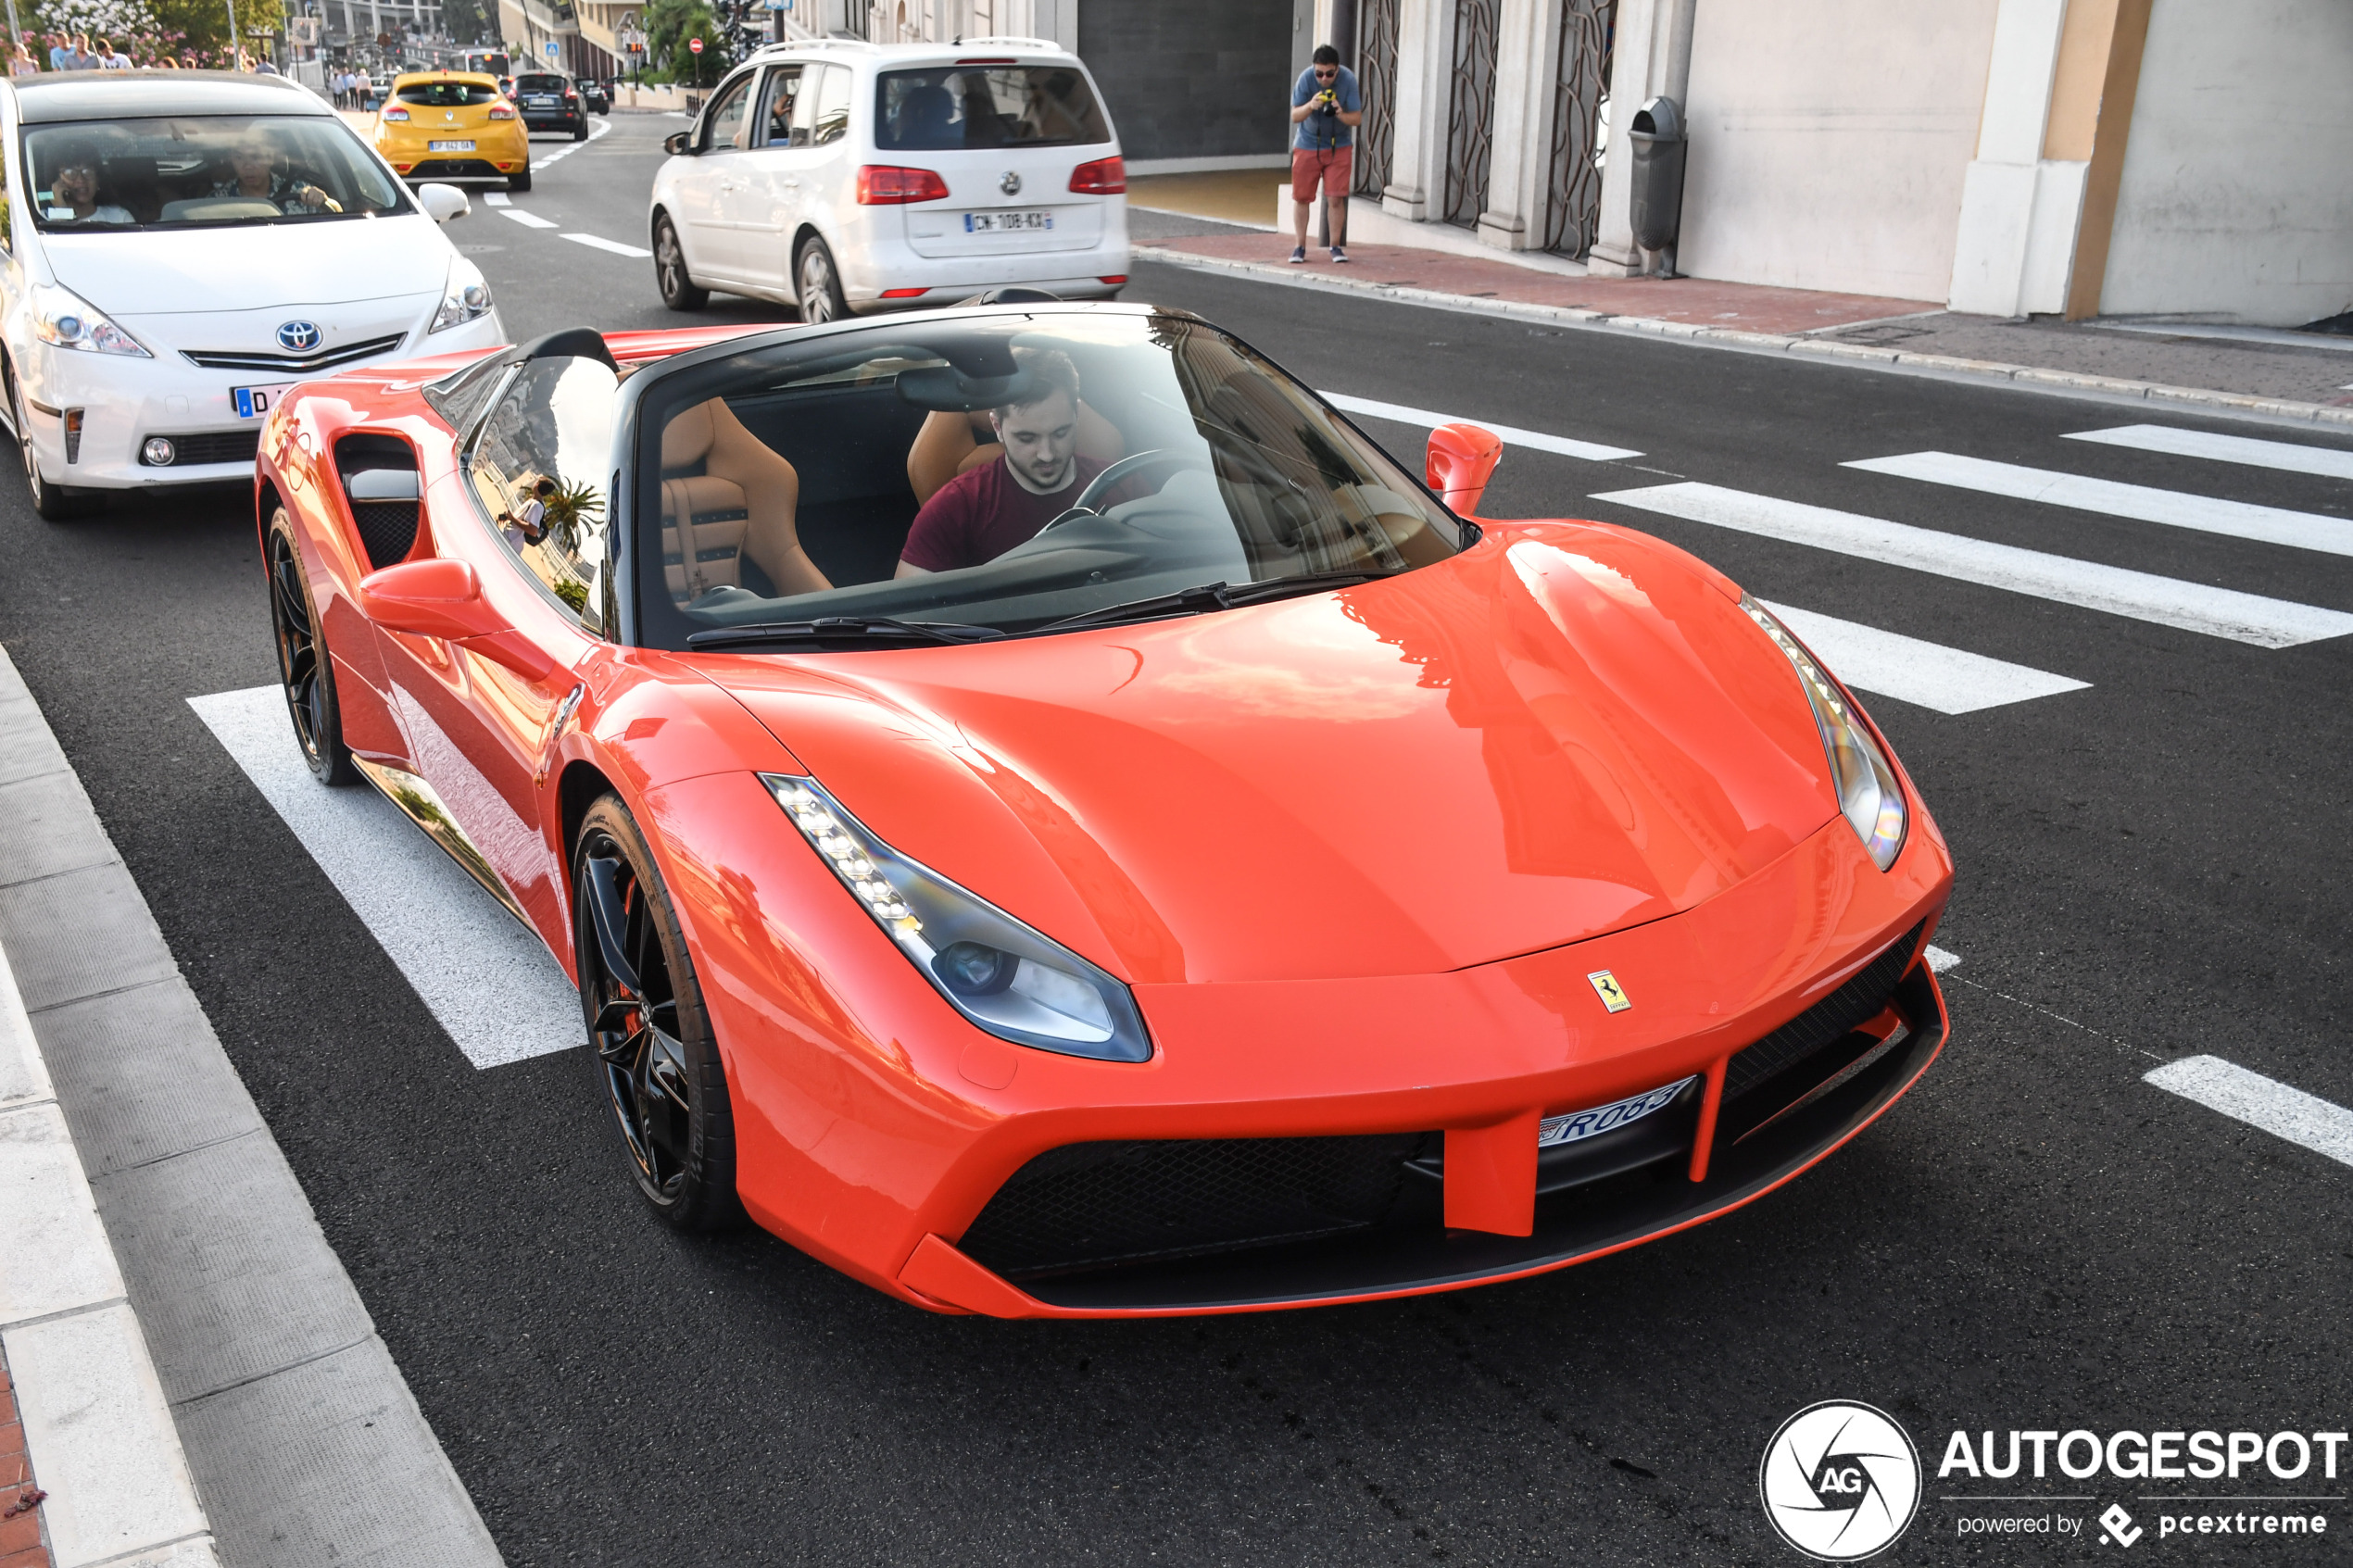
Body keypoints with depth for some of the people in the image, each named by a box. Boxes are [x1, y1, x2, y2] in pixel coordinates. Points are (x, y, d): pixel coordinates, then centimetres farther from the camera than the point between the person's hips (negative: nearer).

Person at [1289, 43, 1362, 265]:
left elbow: (1357, 118, -12)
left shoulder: (1348, 79, -16)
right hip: (1307, 145, 0)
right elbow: (1294, 116, -14)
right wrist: (1310, 106, -34)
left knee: (1336, 198, -5)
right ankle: (1299, 246, 14)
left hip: (1339, 146, 0)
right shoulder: (1306, 78, -17)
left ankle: (1336, 246, 9)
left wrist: (1341, 114, -33)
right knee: (1301, 197, 2)